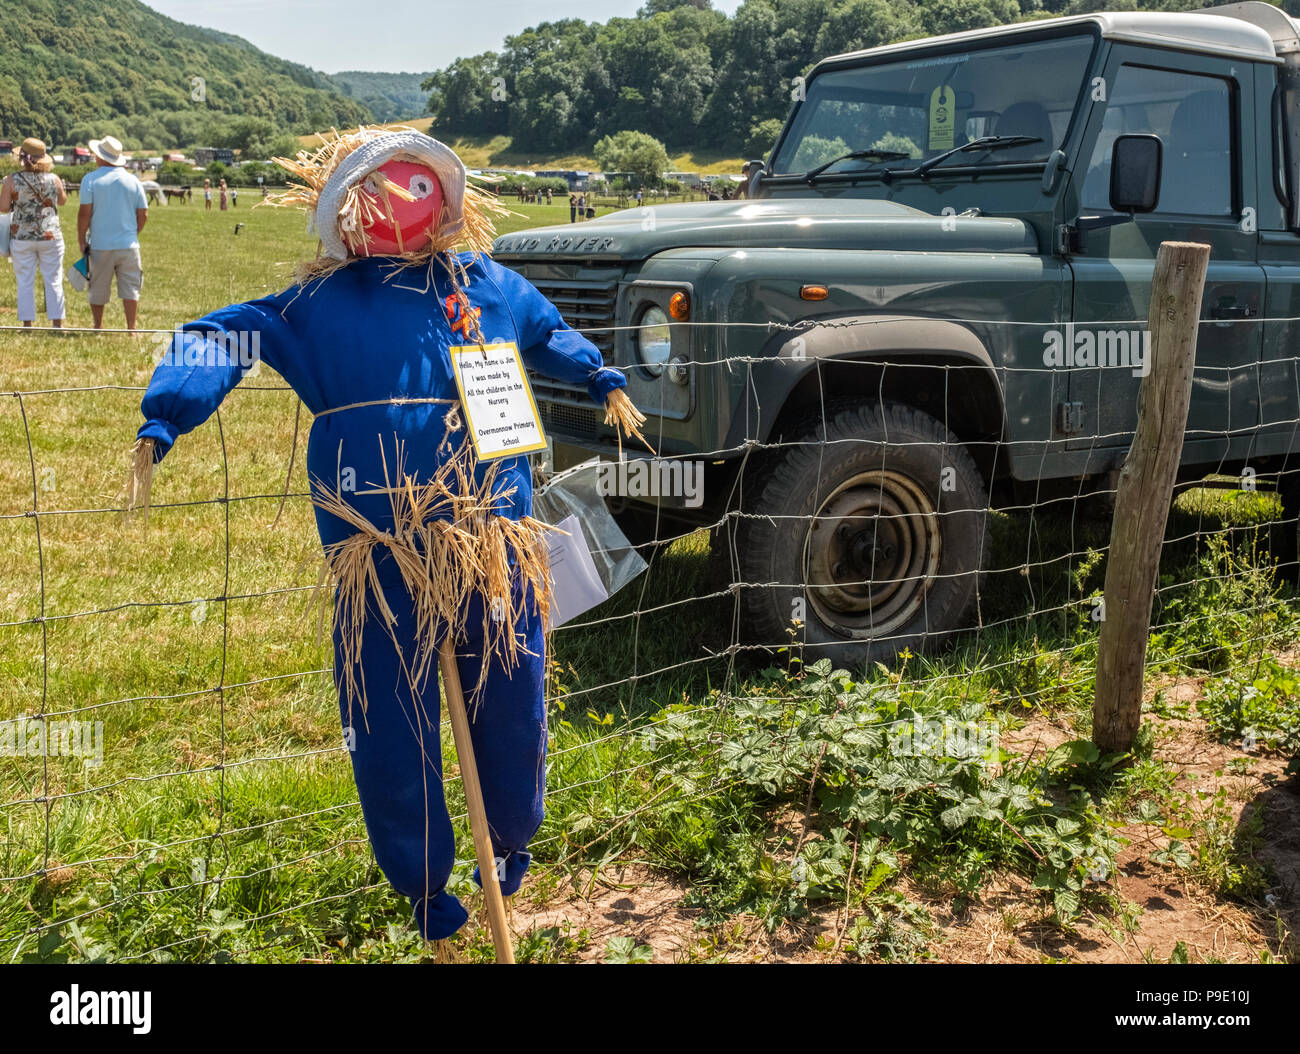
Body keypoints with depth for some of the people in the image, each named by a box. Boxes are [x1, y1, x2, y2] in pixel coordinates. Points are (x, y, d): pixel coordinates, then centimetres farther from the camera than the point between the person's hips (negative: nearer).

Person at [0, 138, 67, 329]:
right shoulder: (54, 179, -5)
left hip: (22, 237, -1)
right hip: (50, 235, 1)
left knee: (25, 282, 7)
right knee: (53, 282, 8)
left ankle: (27, 324, 8)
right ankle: (57, 324, 10)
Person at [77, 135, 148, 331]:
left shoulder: (91, 179, -4)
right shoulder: (133, 180, 4)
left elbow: (84, 212, -8)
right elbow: (143, 214, 6)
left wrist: (81, 239, 1)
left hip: (100, 246, -2)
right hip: (128, 244, 2)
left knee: (98, 291, 9)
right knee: (130, 288, 4)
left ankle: (98, 328, 17)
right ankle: (131, 328, 2)